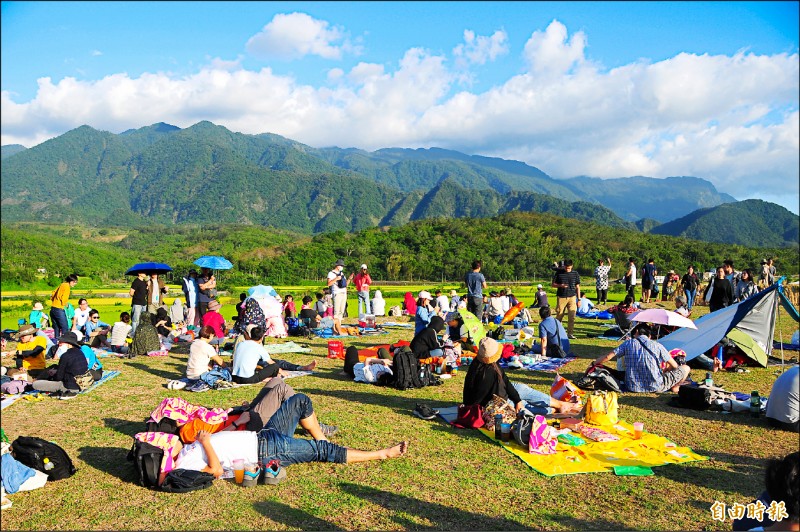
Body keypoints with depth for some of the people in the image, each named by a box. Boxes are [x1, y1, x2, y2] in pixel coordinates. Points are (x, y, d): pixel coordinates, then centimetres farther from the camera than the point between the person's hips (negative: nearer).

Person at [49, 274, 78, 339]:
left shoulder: (62, 285, 15)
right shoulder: (67, 286, -10)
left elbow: (52, 295, 18)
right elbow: (64, 299, -18)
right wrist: (64, 304, 1)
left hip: (52, 309, 9)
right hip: (59, 309, -9)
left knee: (56, 328, 13)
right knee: (65, 328, -5)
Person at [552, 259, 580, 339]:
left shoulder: (575, 274, 6)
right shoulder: (559, 273, 2)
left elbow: (577, 287, 10)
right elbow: (553, 284, 6)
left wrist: (579, 299, 7)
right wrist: (560, 285, -15)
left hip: (572, 297, 1)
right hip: (561, 297, -1)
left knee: (572, 317, -3)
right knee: (559, 316, 4)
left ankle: (570, 333, 6)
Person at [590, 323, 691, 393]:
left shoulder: (628, 343, 3)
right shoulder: (657, 346, 0)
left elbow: (607, 357, 0)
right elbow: (675, 366, 9)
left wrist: (593, 364, 16)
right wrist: (665, 370, 31)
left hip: (633, 387, 3)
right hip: (656, 387, -3)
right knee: (685, 368, 14)